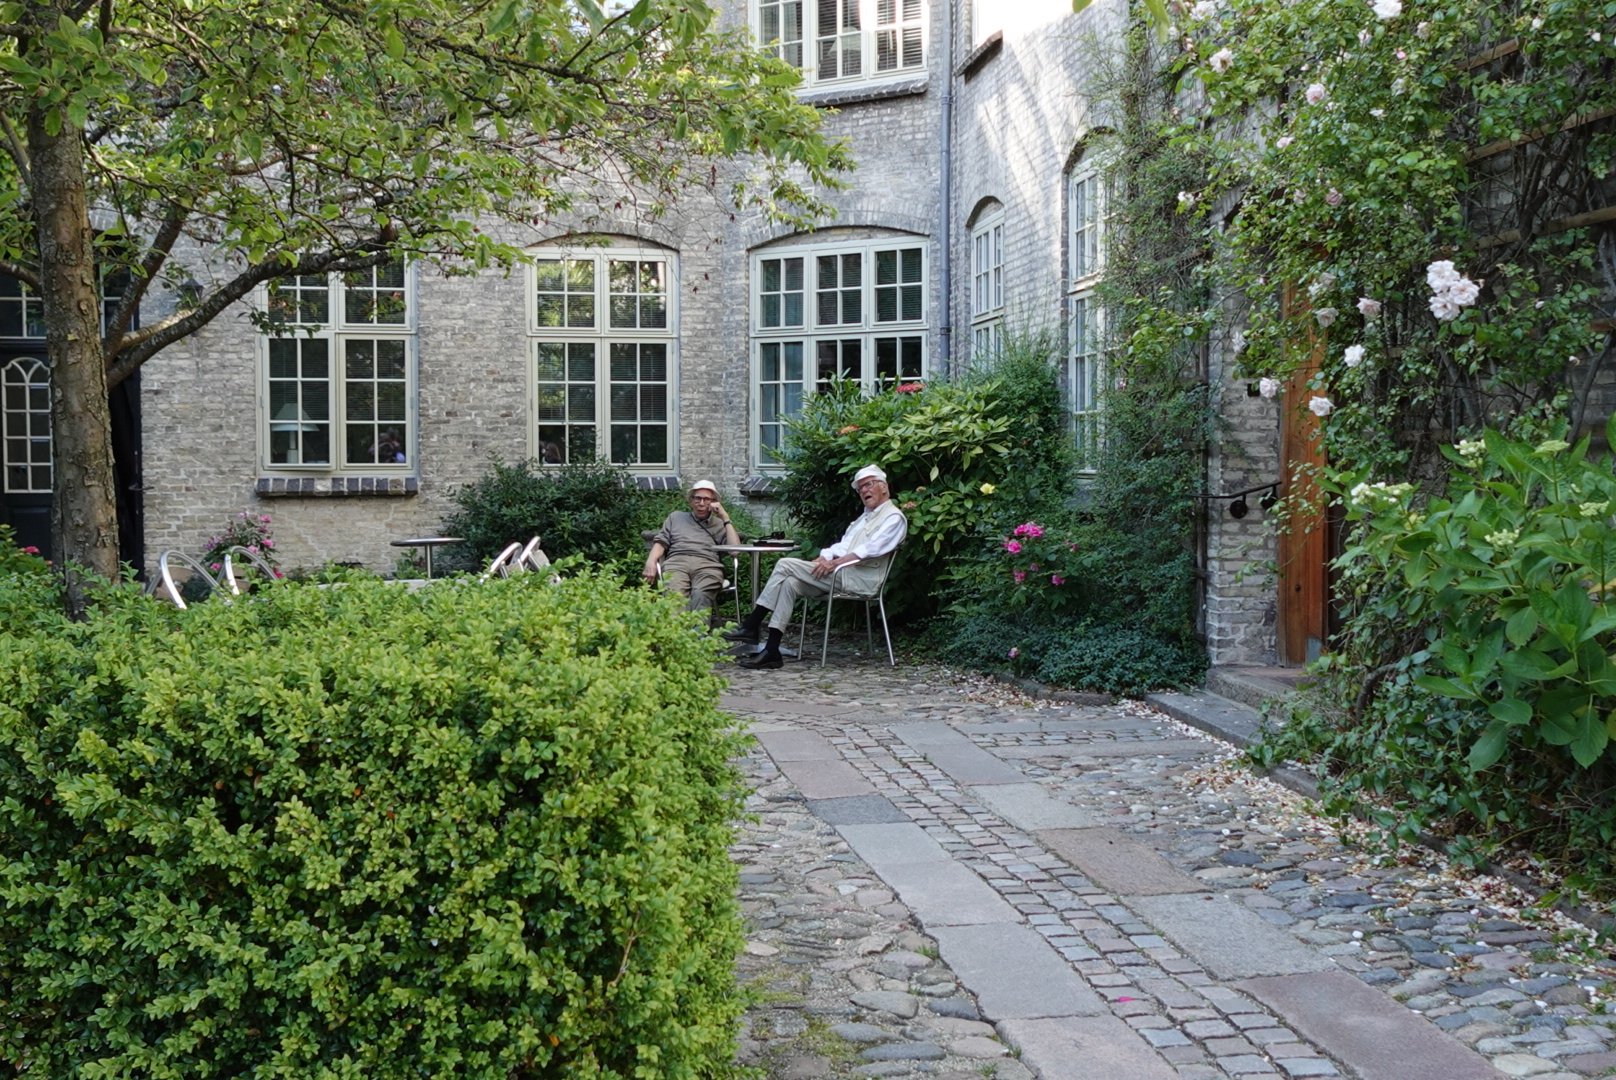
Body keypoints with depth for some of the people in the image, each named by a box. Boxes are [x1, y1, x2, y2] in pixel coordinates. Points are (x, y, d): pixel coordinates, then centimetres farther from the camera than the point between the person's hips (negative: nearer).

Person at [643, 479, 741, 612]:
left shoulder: (719, 524, 26)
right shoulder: (676, 517, 32)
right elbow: (661, 541, 20)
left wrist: (725, 518, 10)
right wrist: (651, 561, -1)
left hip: (708, 566, 0)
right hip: (676, 563, 0)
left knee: (701, 595, -37)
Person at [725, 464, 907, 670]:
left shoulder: (894, 517, -2)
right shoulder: (865, 517, 29)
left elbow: (870, 550, -15)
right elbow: (844, 545, 22)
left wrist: (834, 563, -18)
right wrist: (822, 559, 3)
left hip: (860, 578, -9)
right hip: (841, 573, 9)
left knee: (785, 566, -16)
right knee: (790, 582, -13)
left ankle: (751, 626, -11)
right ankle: (771, 651, -17)